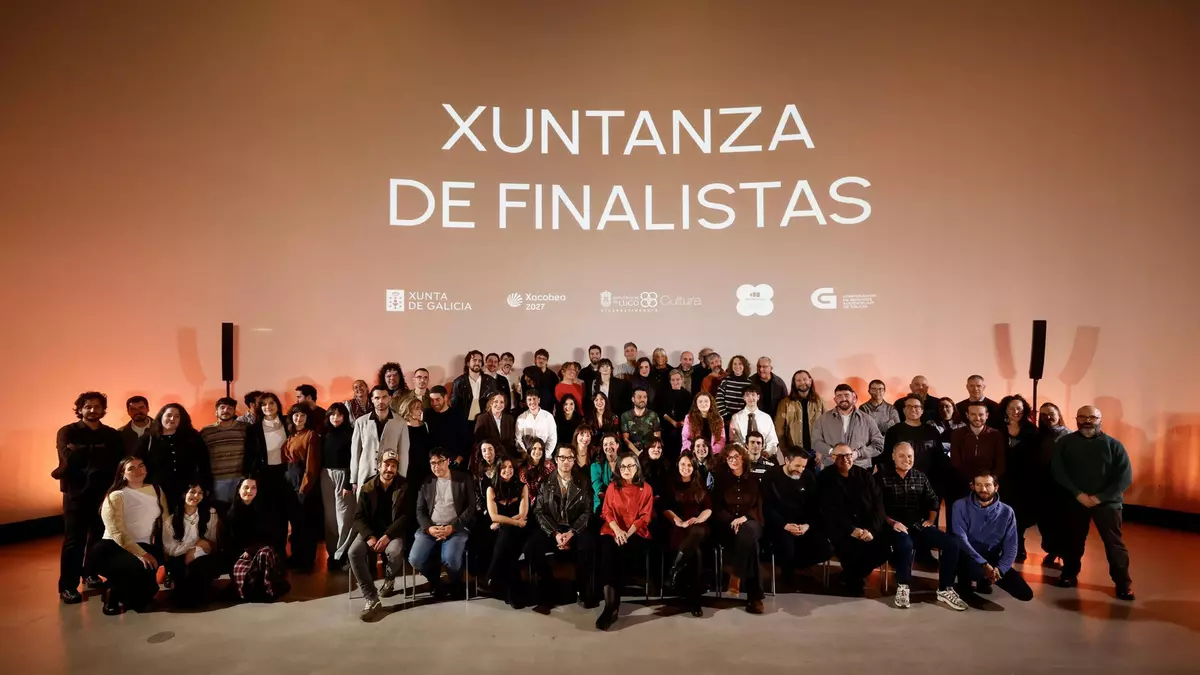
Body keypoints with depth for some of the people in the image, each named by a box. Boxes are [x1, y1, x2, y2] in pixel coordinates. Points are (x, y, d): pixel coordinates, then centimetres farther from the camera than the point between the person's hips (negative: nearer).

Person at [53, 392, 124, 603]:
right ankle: (67, 586, 4)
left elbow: (118, 461, -2)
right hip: (77, 492, -3)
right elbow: (70, 458, -16)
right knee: (74, 539, -2)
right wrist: (99, 453, -13)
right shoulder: (67, 432, 1)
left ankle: (90, 573, 28)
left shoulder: (111, 435, 8)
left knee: (100, 536, 9)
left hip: (104, 492, 3)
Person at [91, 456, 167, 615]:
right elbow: (118, 533, -17)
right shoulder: (115, 497, -7)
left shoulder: (156, 490, 9)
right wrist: (141, 554, -28)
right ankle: (114, 593, -2)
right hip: (113, 548, -4)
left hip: (145, 546, 4)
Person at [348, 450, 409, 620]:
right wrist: (369, 536, -19)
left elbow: (406, 516, -8)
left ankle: (389, 579, 3)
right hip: (370, 530, 2)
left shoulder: (404, 487, -3)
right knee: (354, 552, -27)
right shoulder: (367, 488, 2)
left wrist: (387, 536, -21)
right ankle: (372, 599, -21)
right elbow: (359, 516, 0)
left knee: (395, 552, -34)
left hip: (393, 531, -2)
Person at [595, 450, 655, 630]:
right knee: (607, 552, -32)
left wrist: (628, 533, -15)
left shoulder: (646, 488, 8)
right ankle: (610, 603, -35)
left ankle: (613, 605, -27)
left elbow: (645, 516, 1)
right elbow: (607, 512, 6)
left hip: (636, 532, -1)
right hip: (613, 530, 1)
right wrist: (617, 530, -15)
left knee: (623, 554, -33)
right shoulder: (612, 487, 13)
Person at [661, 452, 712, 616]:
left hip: (698, 526, 2)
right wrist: (680, 522, -15)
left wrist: (697, 520, -11)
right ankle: (693, 598, -32)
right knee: (695, 551, -35)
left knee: (695, 533, -40)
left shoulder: (700, 486, 20)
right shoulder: (671, 485, 14)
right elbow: (665, 509, 3)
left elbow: (708, 509, 11)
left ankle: (674, 573, -36)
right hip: (678, 527, -1)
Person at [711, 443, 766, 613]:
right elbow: (717, 507, 4)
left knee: (747, 532, -40)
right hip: (727, 524, -1)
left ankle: (737, 578, -36)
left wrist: (745, 517, -15)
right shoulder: (721, 479, 11)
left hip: (750, 521, 1)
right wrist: (732, 520, -15)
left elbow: (758, 505, 6)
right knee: (748, 540, -36)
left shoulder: (753, 479, 14)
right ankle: (754, 595, -38)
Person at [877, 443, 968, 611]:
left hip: (919, 525, 6)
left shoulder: (920, 477, 15)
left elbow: (933, 501, 23)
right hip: (895, 527, -5)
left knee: (952, 543, -16)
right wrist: (891, 522, -21)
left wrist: (931, 520, 8)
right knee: (906, 545, -39)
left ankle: (945, 590, -3)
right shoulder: (882, 477, -2)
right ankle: (903, 587, -15)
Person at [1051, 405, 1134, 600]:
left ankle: (1123, 583, 7)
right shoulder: (1065, 442, 2)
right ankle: (1070, 574, 25)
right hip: (1074, 500, 2)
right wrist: (1078, 494, -14)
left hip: (1107, 501, -1)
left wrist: (1100, 497, -14)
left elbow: (1125, 477, -6)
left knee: (1114, 543, -4)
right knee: (1073, 540, 10)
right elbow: (1057, 471, -4)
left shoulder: (1113, 445, -1)